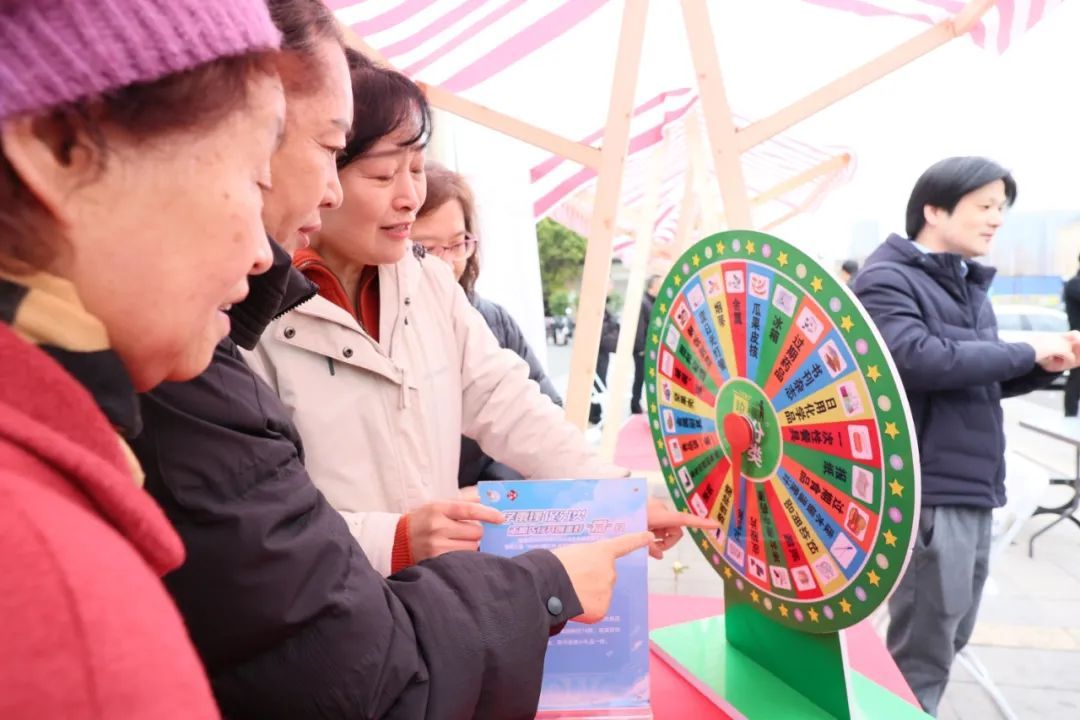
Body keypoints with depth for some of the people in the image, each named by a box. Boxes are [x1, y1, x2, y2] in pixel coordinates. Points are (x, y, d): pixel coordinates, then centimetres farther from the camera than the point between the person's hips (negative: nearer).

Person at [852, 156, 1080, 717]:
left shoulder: (966, 282, 16)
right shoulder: (887, 278, -10)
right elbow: (919, 360, -27)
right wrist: (1026, 352, -16)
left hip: (972, 487, 9)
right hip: (926, 491, -9)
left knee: (949, 638, 19)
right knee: (923, 652, 0)